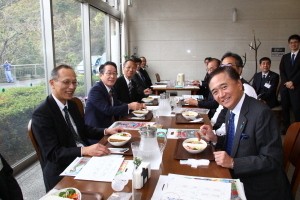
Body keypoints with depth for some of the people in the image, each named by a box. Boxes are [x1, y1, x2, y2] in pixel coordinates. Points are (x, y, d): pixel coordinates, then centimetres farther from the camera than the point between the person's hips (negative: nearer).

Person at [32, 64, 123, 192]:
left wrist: (106, 131, 4)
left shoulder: (72, 104, 9)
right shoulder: (41, 114, -14)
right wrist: (85, 150, -32)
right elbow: (53, 153, -19)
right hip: (62, 172, -7)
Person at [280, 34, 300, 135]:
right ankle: (286, 127, 12)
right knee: (285, 107, 4)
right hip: (285, 86, 4)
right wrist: (286, 82, -6)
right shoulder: (285, 57, 16)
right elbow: (281, 71, 7)